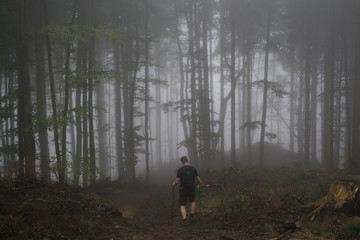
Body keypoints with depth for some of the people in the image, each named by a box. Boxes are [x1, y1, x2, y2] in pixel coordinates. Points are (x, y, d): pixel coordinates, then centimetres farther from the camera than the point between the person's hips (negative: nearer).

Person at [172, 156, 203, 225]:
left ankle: (184, 220, -6)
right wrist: (200, 182, 27)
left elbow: (177, 181, -12)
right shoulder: (193, 169, -3)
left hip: (183, 189, -3)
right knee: (192, 201, 30)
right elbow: (198, 179, 3)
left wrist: (174, 184, 11)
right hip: (192, 189, 3)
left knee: (183, 205, 9)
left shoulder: (180, 170, -12)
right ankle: (192, 216, 18)